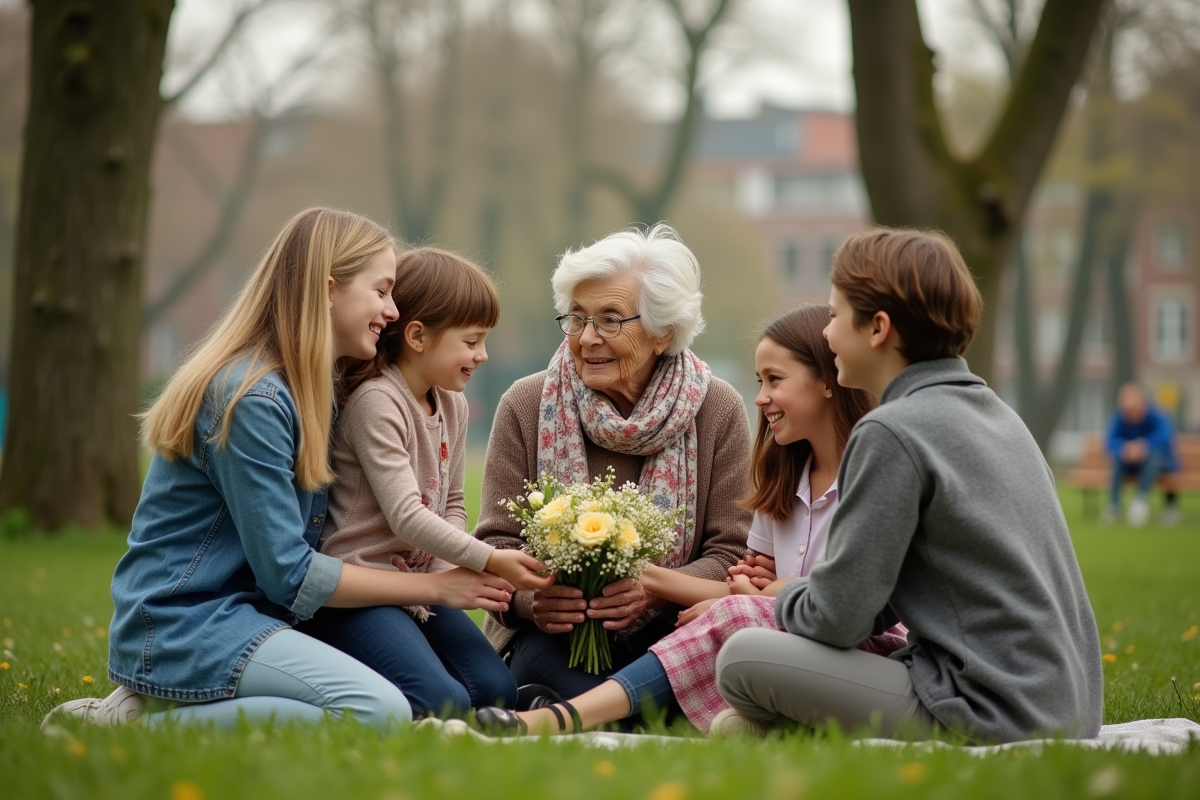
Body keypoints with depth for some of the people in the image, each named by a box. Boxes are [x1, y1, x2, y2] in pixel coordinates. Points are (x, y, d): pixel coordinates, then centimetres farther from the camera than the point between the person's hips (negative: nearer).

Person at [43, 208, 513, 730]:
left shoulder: (308, 392, 14)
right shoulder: (254, 398, -17)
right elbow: (289, 574, -17)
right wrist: (433, 587, -10)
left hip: (240, 611, 10)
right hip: (184, 625, -10)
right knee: (380, 713, -25)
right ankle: (141, 727, -15)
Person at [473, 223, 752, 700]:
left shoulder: (718, 412, 1)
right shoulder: (526, 406, 2)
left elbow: (732, 554, -3)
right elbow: (497, 542, 1)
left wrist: (655, 591, -23)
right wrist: (530, 598, -22)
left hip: (666, 632, 2)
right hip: (555, 633, -2)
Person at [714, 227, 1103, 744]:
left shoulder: (893, 432, -14)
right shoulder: (995, 412, 14)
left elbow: (838, 618, -12)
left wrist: (785, 601, 8)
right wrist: (803, 596, 14)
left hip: (989, 719, -9)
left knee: (744, 658, -6)